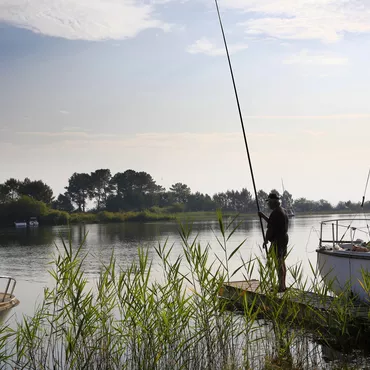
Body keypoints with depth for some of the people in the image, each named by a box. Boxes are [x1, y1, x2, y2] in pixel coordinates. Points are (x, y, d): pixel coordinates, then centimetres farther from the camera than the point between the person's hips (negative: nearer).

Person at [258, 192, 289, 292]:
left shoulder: (276, 213, -17)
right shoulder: (282, 211, 15)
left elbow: (271, 228, -18)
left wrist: (266, 239, -7)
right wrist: (263, 216, 26)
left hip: (277, 240, -10)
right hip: (284, 239, 10)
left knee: (278, 264, -7)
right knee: (282, 263, 14)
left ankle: (281, 286, -5)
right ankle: (283, 285, 20)